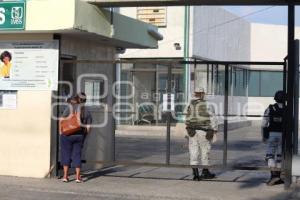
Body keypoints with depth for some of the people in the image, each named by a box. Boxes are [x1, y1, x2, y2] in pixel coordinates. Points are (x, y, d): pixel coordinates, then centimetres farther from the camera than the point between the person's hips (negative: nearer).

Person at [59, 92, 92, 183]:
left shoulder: (70, 108, -9)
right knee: (77, 155, 10)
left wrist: (61, 131, 1)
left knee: (66, 154, 7)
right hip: (80, 136, 3)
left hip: (67, 135, -3)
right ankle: (78, 177, 6)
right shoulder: (87, 112, 3)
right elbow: (88, 128, 2)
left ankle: (65, 176, 5)